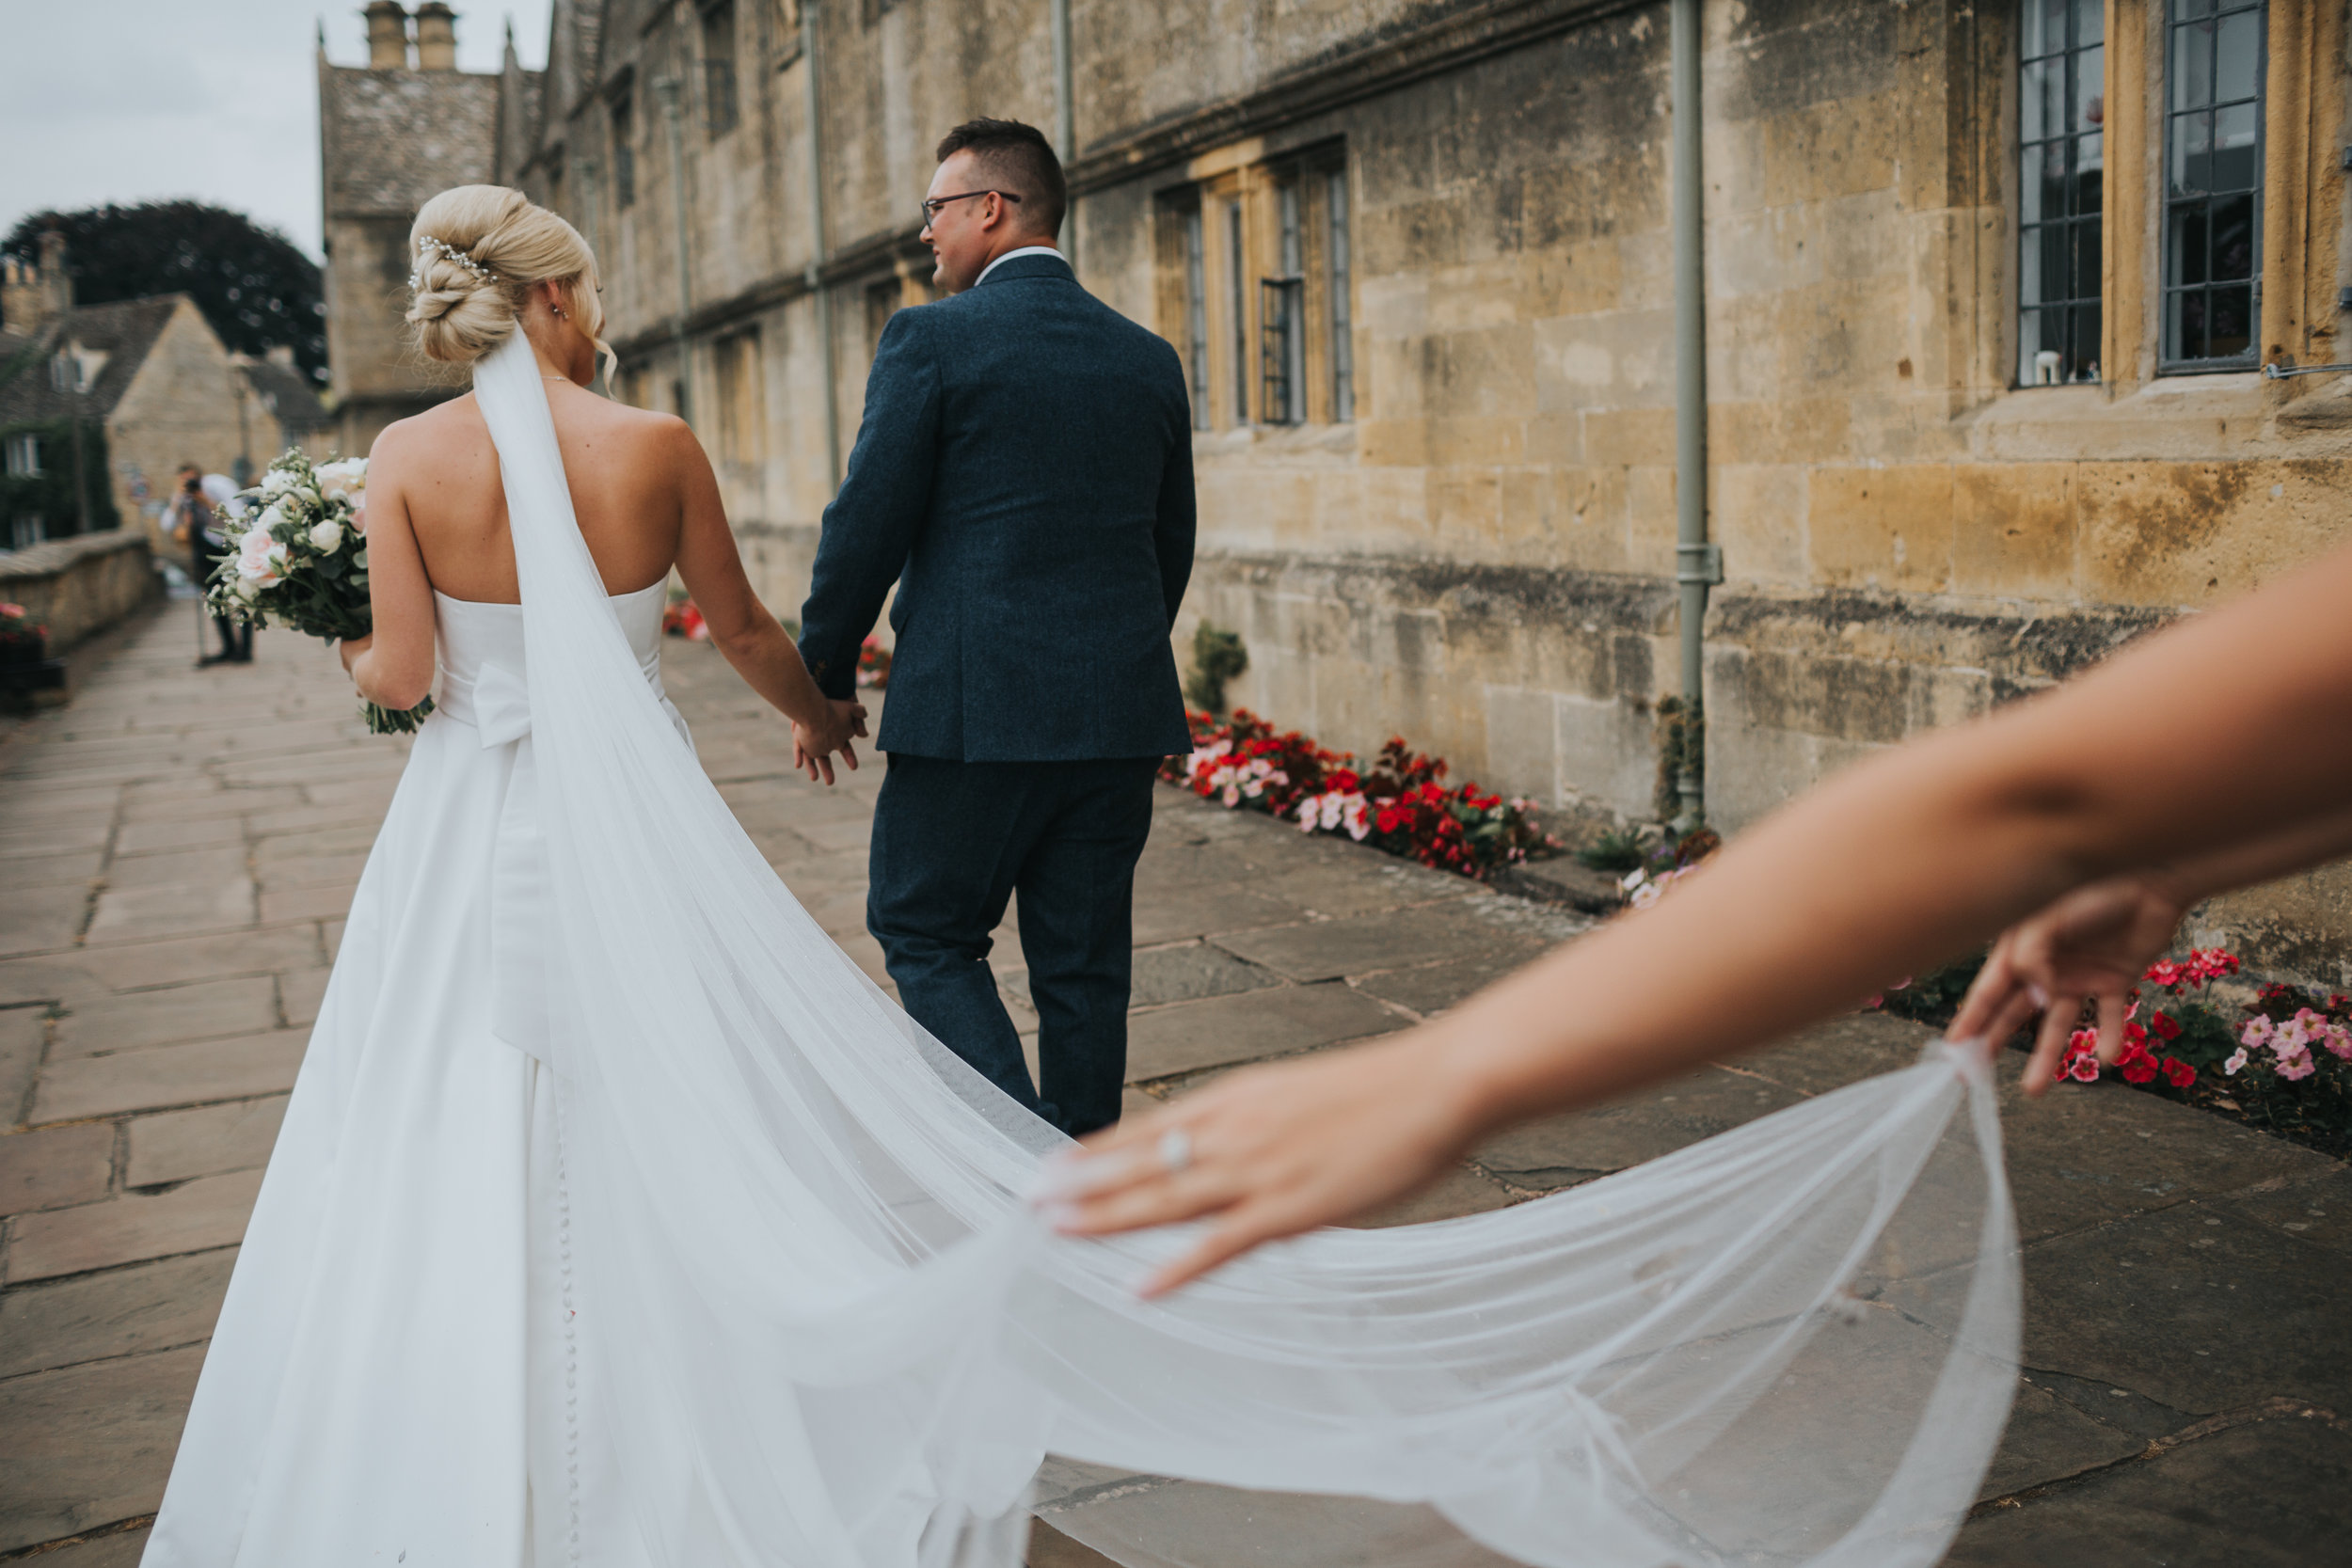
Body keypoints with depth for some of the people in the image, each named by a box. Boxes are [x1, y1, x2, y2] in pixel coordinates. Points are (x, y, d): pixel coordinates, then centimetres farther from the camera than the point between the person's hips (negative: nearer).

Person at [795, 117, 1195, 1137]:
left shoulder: (931, 338, -7)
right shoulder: (1149, 358, 10)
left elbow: (867, 526, -7)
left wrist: (822, 678, 5)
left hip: (974, 708, -5)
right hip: (1121, 715, 6)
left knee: (926, 934, 11)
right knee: (1084, 965, 13)